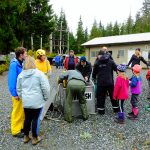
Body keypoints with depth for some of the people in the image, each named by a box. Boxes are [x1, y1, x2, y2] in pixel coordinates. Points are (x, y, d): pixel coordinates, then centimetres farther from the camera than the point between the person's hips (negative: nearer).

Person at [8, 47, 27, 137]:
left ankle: (21, 126, 34)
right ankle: (16, 131, 17)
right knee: (17, 112, 4)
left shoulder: (22, 63, 4)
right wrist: (14, 94, -18)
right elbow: (12, 80, -20)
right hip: (18, 93, -8)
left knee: (23, 111, 18)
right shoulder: (14, 64, -19)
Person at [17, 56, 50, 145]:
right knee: (36, 119, 7)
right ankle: (35, 138, 19)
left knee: (27, 118, 17)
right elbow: (45, 87, -11)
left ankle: (26, 137, 31)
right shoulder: (39, 73, -11)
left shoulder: (21, 75, 4)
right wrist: (46, 97, 3)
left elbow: (19, 89, 13)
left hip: (26, 101, 5)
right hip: (37, 101, -4)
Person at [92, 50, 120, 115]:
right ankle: (116, 108, 27)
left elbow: (94, 72, 8)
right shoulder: (111, 61, 2)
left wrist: (94, 79, 26)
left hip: (101, 83, -1)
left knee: (101, 96, 9)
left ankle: (101, 110, 13)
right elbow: (116, 69, -1)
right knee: (113, 95, 16)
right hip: (110, 82, 2)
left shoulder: (97, 63, 0)